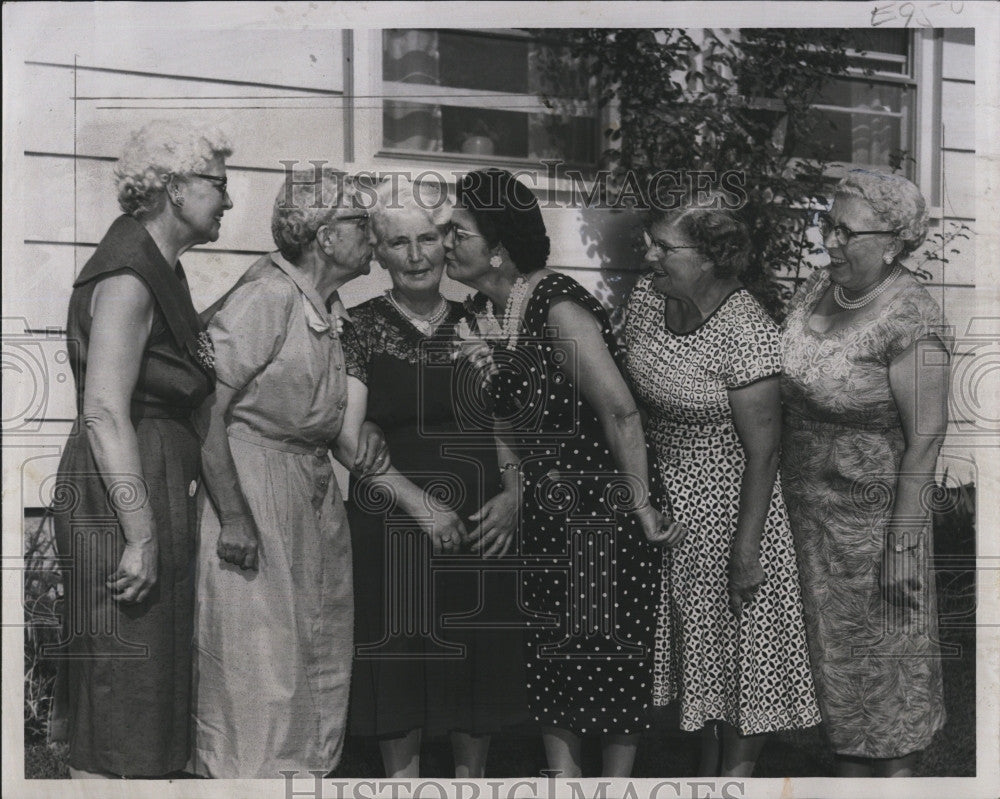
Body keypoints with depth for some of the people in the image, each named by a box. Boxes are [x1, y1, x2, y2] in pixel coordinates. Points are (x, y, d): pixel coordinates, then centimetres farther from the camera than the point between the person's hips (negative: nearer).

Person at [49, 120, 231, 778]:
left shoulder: (162, 270, 17)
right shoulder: (128, 275, -15)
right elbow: (104, 413, -22)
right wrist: (142, 537, -24)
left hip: (159, 484, 10)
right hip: (122, 496, -10)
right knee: (123, 680, -4)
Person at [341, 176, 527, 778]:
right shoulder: (363, 328, -1)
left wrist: (514, 495, -5)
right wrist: (421, 503, -17)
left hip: (482, 521, 3)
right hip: (393, 520, -3)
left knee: (481, 658, 8)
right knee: (402, 656, 3)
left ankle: (472, 771, 25)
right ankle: (403, 773, 18)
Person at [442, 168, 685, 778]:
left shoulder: (560, 309, -21)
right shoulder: (487, 311, 4)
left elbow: (621, 413, -22)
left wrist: (643, 505, -19)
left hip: (600, 507, -8)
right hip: (545, 509, 8)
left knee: (608, 651, 2)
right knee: (548, 646, 12)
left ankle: (618, 779, 17)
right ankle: (564, 771, 26)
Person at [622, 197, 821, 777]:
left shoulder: (745, 333, -25)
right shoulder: (645, 299, -5)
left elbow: (762, 452, -22)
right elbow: (630, 396, 8)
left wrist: (746, 549, -21)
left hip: (728, 503, -7)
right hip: (665, 499, 7)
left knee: (739, 637, 7)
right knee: (695, 635, 19)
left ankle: (740, 766, 25)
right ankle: (710, 760, 37)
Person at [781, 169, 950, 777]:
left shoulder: (910, 323, -23)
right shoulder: (820, 286, -1)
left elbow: (925, 434, -21)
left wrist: (903, 539, -19)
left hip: (871, 511, -7)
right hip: (808, 504, 7)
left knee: (885, 639, 10)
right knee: (835, 636, 19)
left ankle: (899, 767, 30)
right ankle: (850, 766, 36)